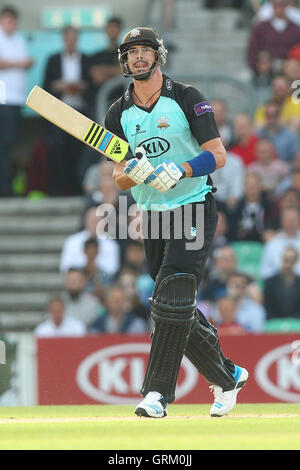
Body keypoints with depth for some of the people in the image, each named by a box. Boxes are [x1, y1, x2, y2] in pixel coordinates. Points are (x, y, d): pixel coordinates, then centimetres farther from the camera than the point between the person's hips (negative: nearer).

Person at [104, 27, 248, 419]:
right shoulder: (119, 114, 9)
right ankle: (227, 377, 25)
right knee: (178, 311, 7)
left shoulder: (187, 99, -4)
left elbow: (218, 155, -10)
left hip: (193, 210, -5)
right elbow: (119, 178, 6)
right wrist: (132, 173, -19)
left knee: (173, 298, -18)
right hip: (152, 217, 5)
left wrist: (180, 171, -26)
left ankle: (157, 393, -19)